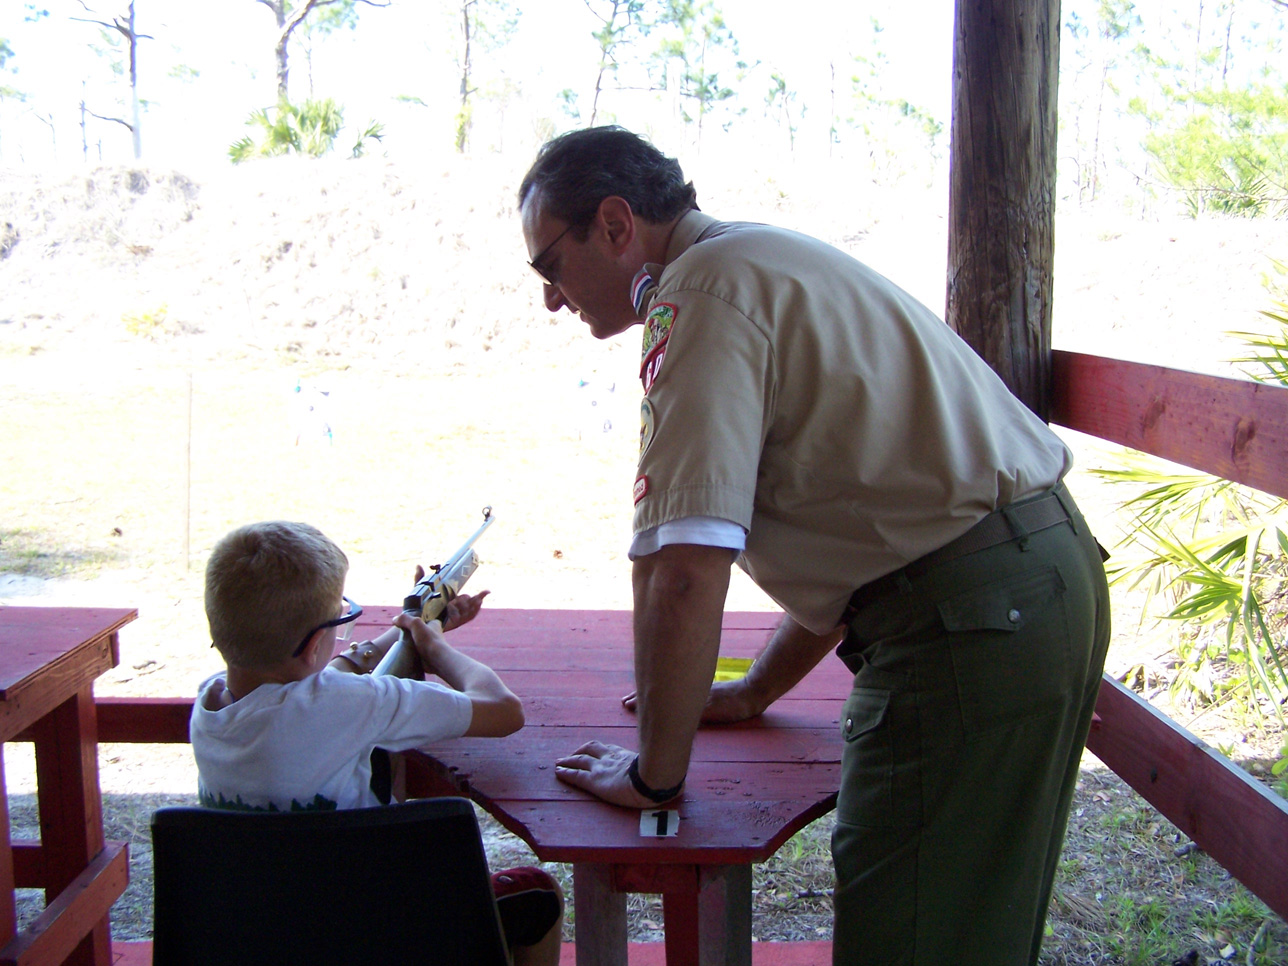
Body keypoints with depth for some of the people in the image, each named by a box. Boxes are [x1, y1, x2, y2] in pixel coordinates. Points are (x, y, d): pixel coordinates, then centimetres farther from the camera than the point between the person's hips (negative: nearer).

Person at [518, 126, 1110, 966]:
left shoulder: (705, 286, -12)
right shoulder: (770, 265, 20)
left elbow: (686, 568, -20)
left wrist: (656, 772, -6)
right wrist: (759, 690, 28)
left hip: (973, 615, -10)